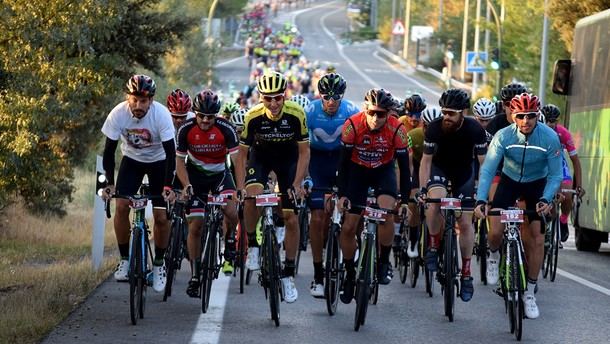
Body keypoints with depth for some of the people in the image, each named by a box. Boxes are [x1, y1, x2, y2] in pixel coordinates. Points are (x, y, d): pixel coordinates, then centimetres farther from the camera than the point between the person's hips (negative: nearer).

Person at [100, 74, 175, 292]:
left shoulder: (161, 115, -29)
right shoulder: (118, 114, -25)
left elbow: (171, 152, -28)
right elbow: (109, 150, -18)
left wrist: (168, 186, -37)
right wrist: (109, 183, -27)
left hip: (158, 162, -1)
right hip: (131, 160, 1)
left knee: (161, 217, -9)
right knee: (121, 206, -17)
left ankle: (158, 264, 11)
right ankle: (125, 259, -1)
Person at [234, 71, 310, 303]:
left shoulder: (296, 114, -27)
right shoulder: (253, 117, -26)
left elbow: (304, 152, -17)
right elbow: (242, 154, -16)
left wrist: (297, 184, -24)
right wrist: (240, 187, -24)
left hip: (288, 159, 0)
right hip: (260, 156, 0)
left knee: (290, 218, -5)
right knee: (252, 196, -31)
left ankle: (289, 274, 6)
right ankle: (252, 246, -9)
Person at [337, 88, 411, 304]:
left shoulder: (397, 130, -27)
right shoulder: (353, 125, -27)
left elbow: (404, 166, -19)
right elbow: (344, 162, -19)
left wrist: (404, 200, -21)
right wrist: (342, 194, -23)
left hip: (384, 170, -1)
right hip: (358, 170, 1)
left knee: (386, 212, -27)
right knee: (348, 227, -5)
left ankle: (384, 262, -8)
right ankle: (349, 274, 13)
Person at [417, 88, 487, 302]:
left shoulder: (475, 130, -25)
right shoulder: (435, 128, -25)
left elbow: (484, 163, -20)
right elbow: (426, 160, -17)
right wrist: (422, 189, -24)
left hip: (464, 173, 1)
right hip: (439, 168, -1)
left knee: (465, 222, -4)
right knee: (436, 199, -33)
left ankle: (466, 274, 8)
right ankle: (434, 245, -11)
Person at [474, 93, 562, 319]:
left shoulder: (550, 138, -26)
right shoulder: (503, 136, -26)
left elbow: (555, 175, -20)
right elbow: (487, 170, -27)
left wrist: (546, 200, -36)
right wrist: (481, 201, -41)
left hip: (537, 184, 0)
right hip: (509, 181, 0)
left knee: (536, 237, -8)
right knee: (495, 232, -14)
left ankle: (530, 294, 4)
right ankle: (493, 257, 23)